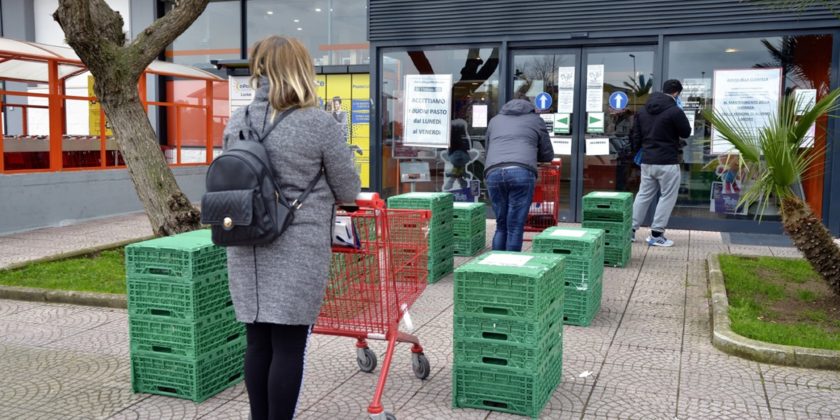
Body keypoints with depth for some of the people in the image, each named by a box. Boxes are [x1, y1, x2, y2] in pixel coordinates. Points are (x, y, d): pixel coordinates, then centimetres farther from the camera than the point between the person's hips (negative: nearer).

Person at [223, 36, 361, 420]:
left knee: (257, 342, 14)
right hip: (297, 250, -5)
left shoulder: (237, 122, 5)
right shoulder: (319, 124, -10)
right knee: (288, 346, 4)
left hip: (246, 250, 5)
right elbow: (349, 192, -1)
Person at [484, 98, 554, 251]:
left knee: (501, 226, 15)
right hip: (522, 174, -3)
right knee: (515, 229, 1)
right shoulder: (536, 120, 25)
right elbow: (547, 156, 31)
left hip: (494, 174, 3)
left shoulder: (495, 120, 32)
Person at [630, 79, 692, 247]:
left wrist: (639, 152, 25)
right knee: (667, 197, 4)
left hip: (647, 161, 7)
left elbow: (636, 135, 13)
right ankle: (656, 235, 3)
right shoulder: (674, 111, -13)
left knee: (643, 195, 15)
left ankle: (630, 230, 14)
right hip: (667, 162, -7)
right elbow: (686, 132, -1)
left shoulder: (643, 110, 9)